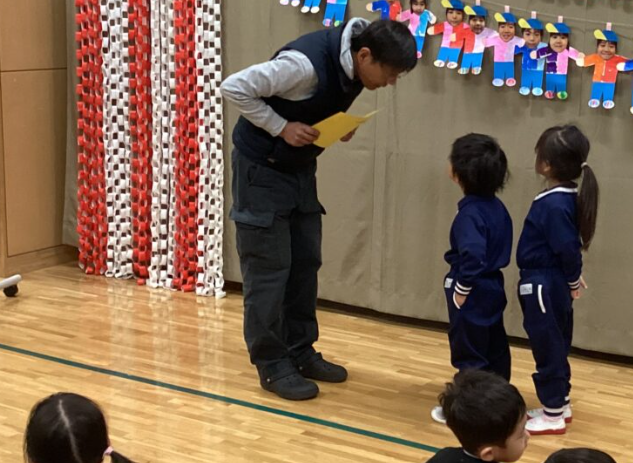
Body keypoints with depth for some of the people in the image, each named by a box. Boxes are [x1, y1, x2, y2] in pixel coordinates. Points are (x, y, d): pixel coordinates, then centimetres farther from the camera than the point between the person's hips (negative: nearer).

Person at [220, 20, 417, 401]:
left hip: (301, 167, 8)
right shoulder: (306, 63, -31)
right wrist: (282, 127, -24)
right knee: (269, 267, -4)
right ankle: (272, 365, 5)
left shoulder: (354, 66, -8)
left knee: (306, 262, 10)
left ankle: (301, 353, 22)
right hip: (262, 167, -8)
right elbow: (234, 88, -25)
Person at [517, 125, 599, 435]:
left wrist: (572, 280, -6)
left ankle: (553, 417, 13)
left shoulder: (554, 204, -25)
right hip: (553, 287, 10)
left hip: (543, 288, -10)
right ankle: (560, 405, 33)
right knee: (555, 347, 20)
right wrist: (571, 280, 16)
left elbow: (568, 249, -22)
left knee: (548, 349, 2)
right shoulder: (567, 198, 4)